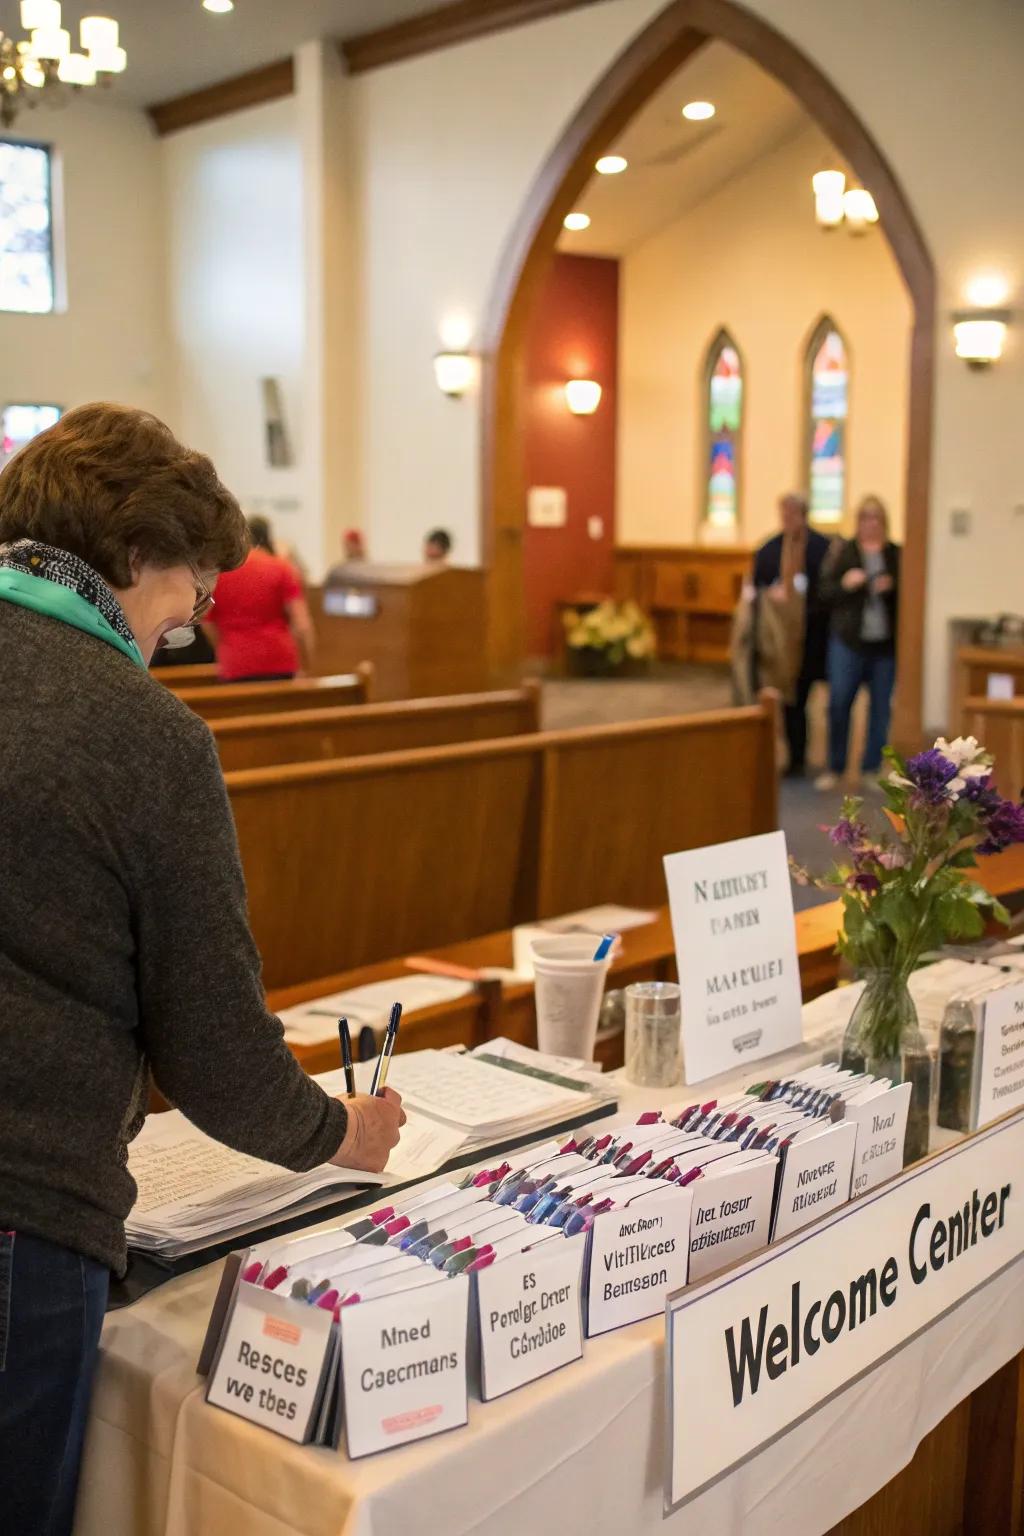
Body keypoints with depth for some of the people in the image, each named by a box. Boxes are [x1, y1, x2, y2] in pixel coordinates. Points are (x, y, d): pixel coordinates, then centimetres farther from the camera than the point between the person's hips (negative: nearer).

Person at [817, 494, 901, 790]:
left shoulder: (898, 555, 5)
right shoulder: (844, 552, 4)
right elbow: (825, 593, 2)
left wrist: (893, 587, -14)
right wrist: (845, 584, -15)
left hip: (886, 644, 1)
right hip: (848, 641, -1)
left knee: (881, 707, 6)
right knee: (838, 704, -1)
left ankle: (872, 768, 18)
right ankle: (834, 768, 11)